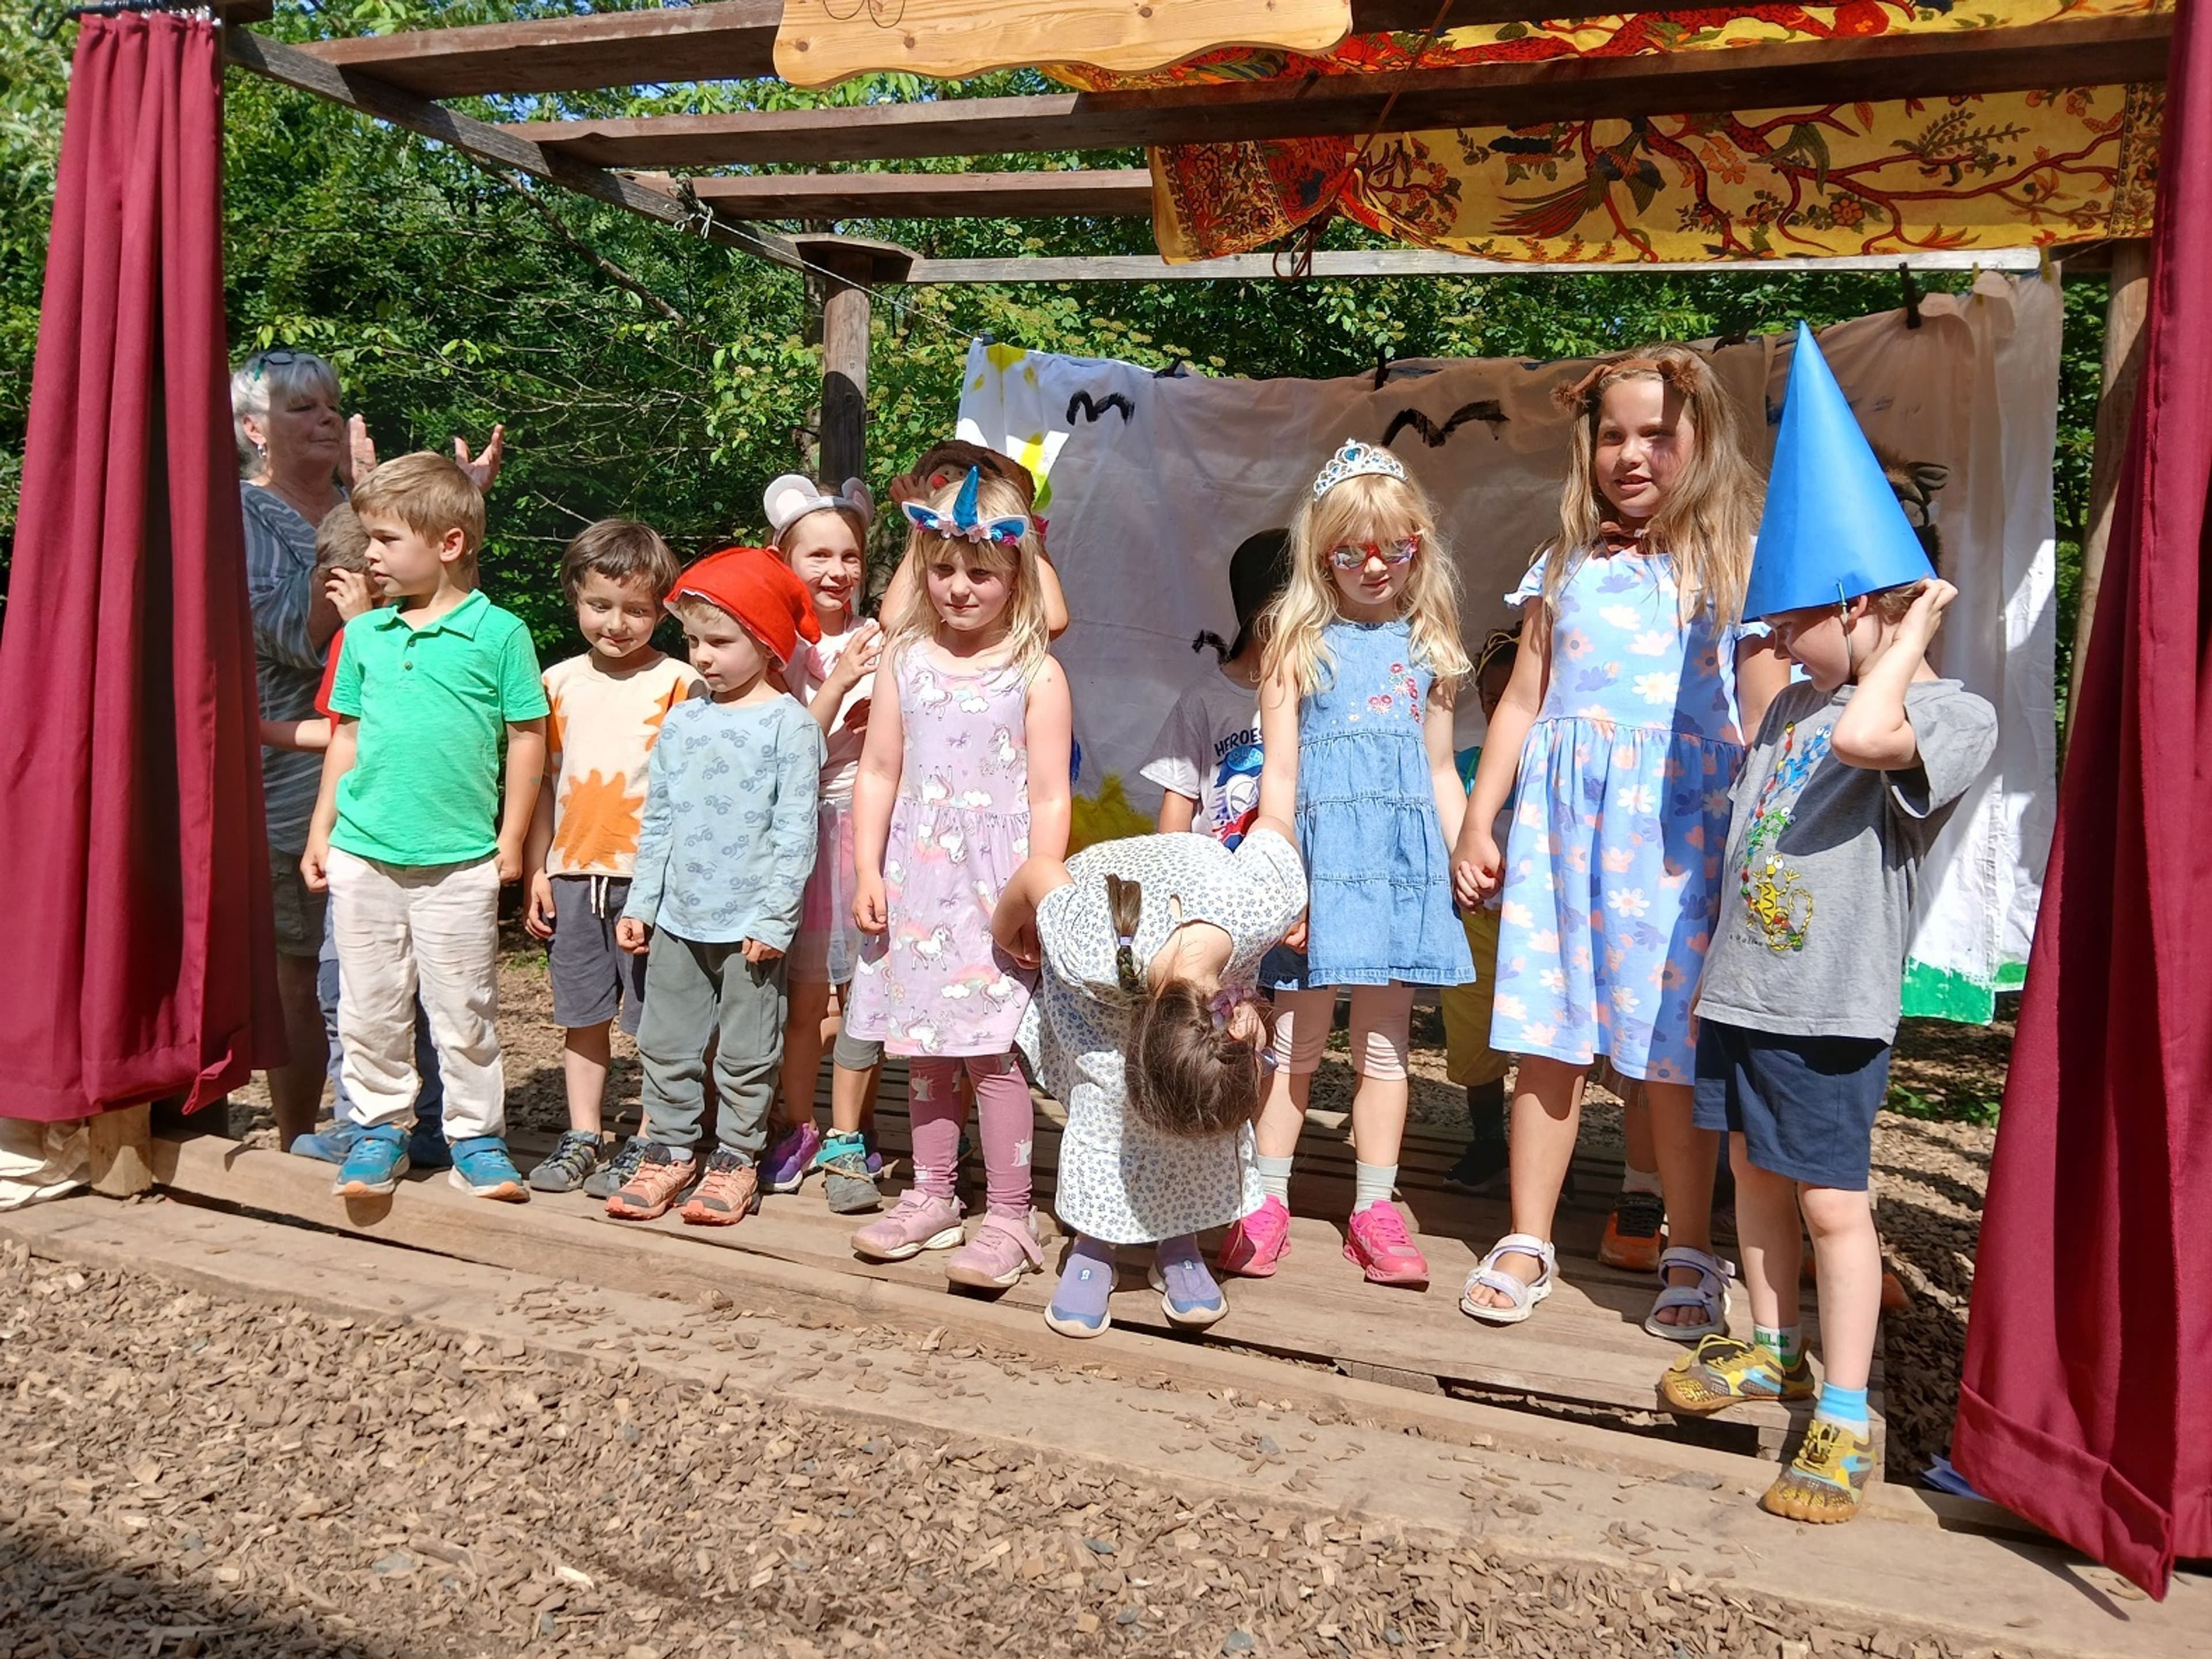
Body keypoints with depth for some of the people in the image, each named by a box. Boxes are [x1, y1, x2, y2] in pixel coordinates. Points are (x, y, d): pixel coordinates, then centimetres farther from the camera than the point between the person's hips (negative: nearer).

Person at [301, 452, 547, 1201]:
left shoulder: (498, 632, -4)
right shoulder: (364, 634, 8)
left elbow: (526, 737, -2)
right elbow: (348, 736, 14)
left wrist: (511, 839, -3)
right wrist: (321, 830, 12)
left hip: (460, 860, -4)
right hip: (363, 854, 4)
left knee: (464, 1009, 4)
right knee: (370, 1007, 11)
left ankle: (477, 1137, 16)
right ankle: (380, 1128, 25)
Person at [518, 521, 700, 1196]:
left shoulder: (678, 684, -4)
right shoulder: (560, 682, 9)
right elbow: (543, 783, 13)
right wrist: (535, 870, 9)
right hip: (572, 872, 4)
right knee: (582, 1016, 13)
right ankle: (582, 1138, 24)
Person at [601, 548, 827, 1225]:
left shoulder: (787, 722, -7)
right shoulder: (681, 722, 8)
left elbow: (795, 830, -10)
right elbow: (657, 820, 13)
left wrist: (775, 917, -13)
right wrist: (641, 903, 10)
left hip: (749, 924, -5)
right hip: (677, 918, 5)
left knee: (746, 1053, 6)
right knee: (665, 1044, 12)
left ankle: (736, 1159, 19)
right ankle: (668, 1150, 26)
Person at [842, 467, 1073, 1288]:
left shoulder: (1036, 675, -4)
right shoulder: (904, 660, 7)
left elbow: (1049, 796, -6)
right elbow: (879, 771, 7)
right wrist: (868, 869, 1)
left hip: (993, 886, -4)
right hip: (915, 881, 4)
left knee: (989, 1050, -4)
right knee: (922, 1048, 12)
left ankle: (1009, 1218, 8)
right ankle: (930, 1196, 27)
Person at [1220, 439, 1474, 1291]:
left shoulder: (1428, 647, 11)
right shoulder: (1299, 643, 1)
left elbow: (1439, 769, 16)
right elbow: (1278, 774, -3)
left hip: (1404, 858, 3)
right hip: (1323, 851, -3)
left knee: (1384, 1042, 7)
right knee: (1297, 1039, 3)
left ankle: (1374, 1210, 18)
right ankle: (1266, 1204, 16)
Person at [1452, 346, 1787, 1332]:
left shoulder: (1733, 565, 3)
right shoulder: (1566, 567, 14)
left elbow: (1764, 718, -1)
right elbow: (1522, 701, 14)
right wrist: (1477, 822, 9)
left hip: (1680, 821, -3)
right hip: (1561, 815, 3)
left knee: (1672, 1050, 2)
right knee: (1547, 1038, 6)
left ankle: (1690, 1256, 19)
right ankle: (1527, 1243, 18)